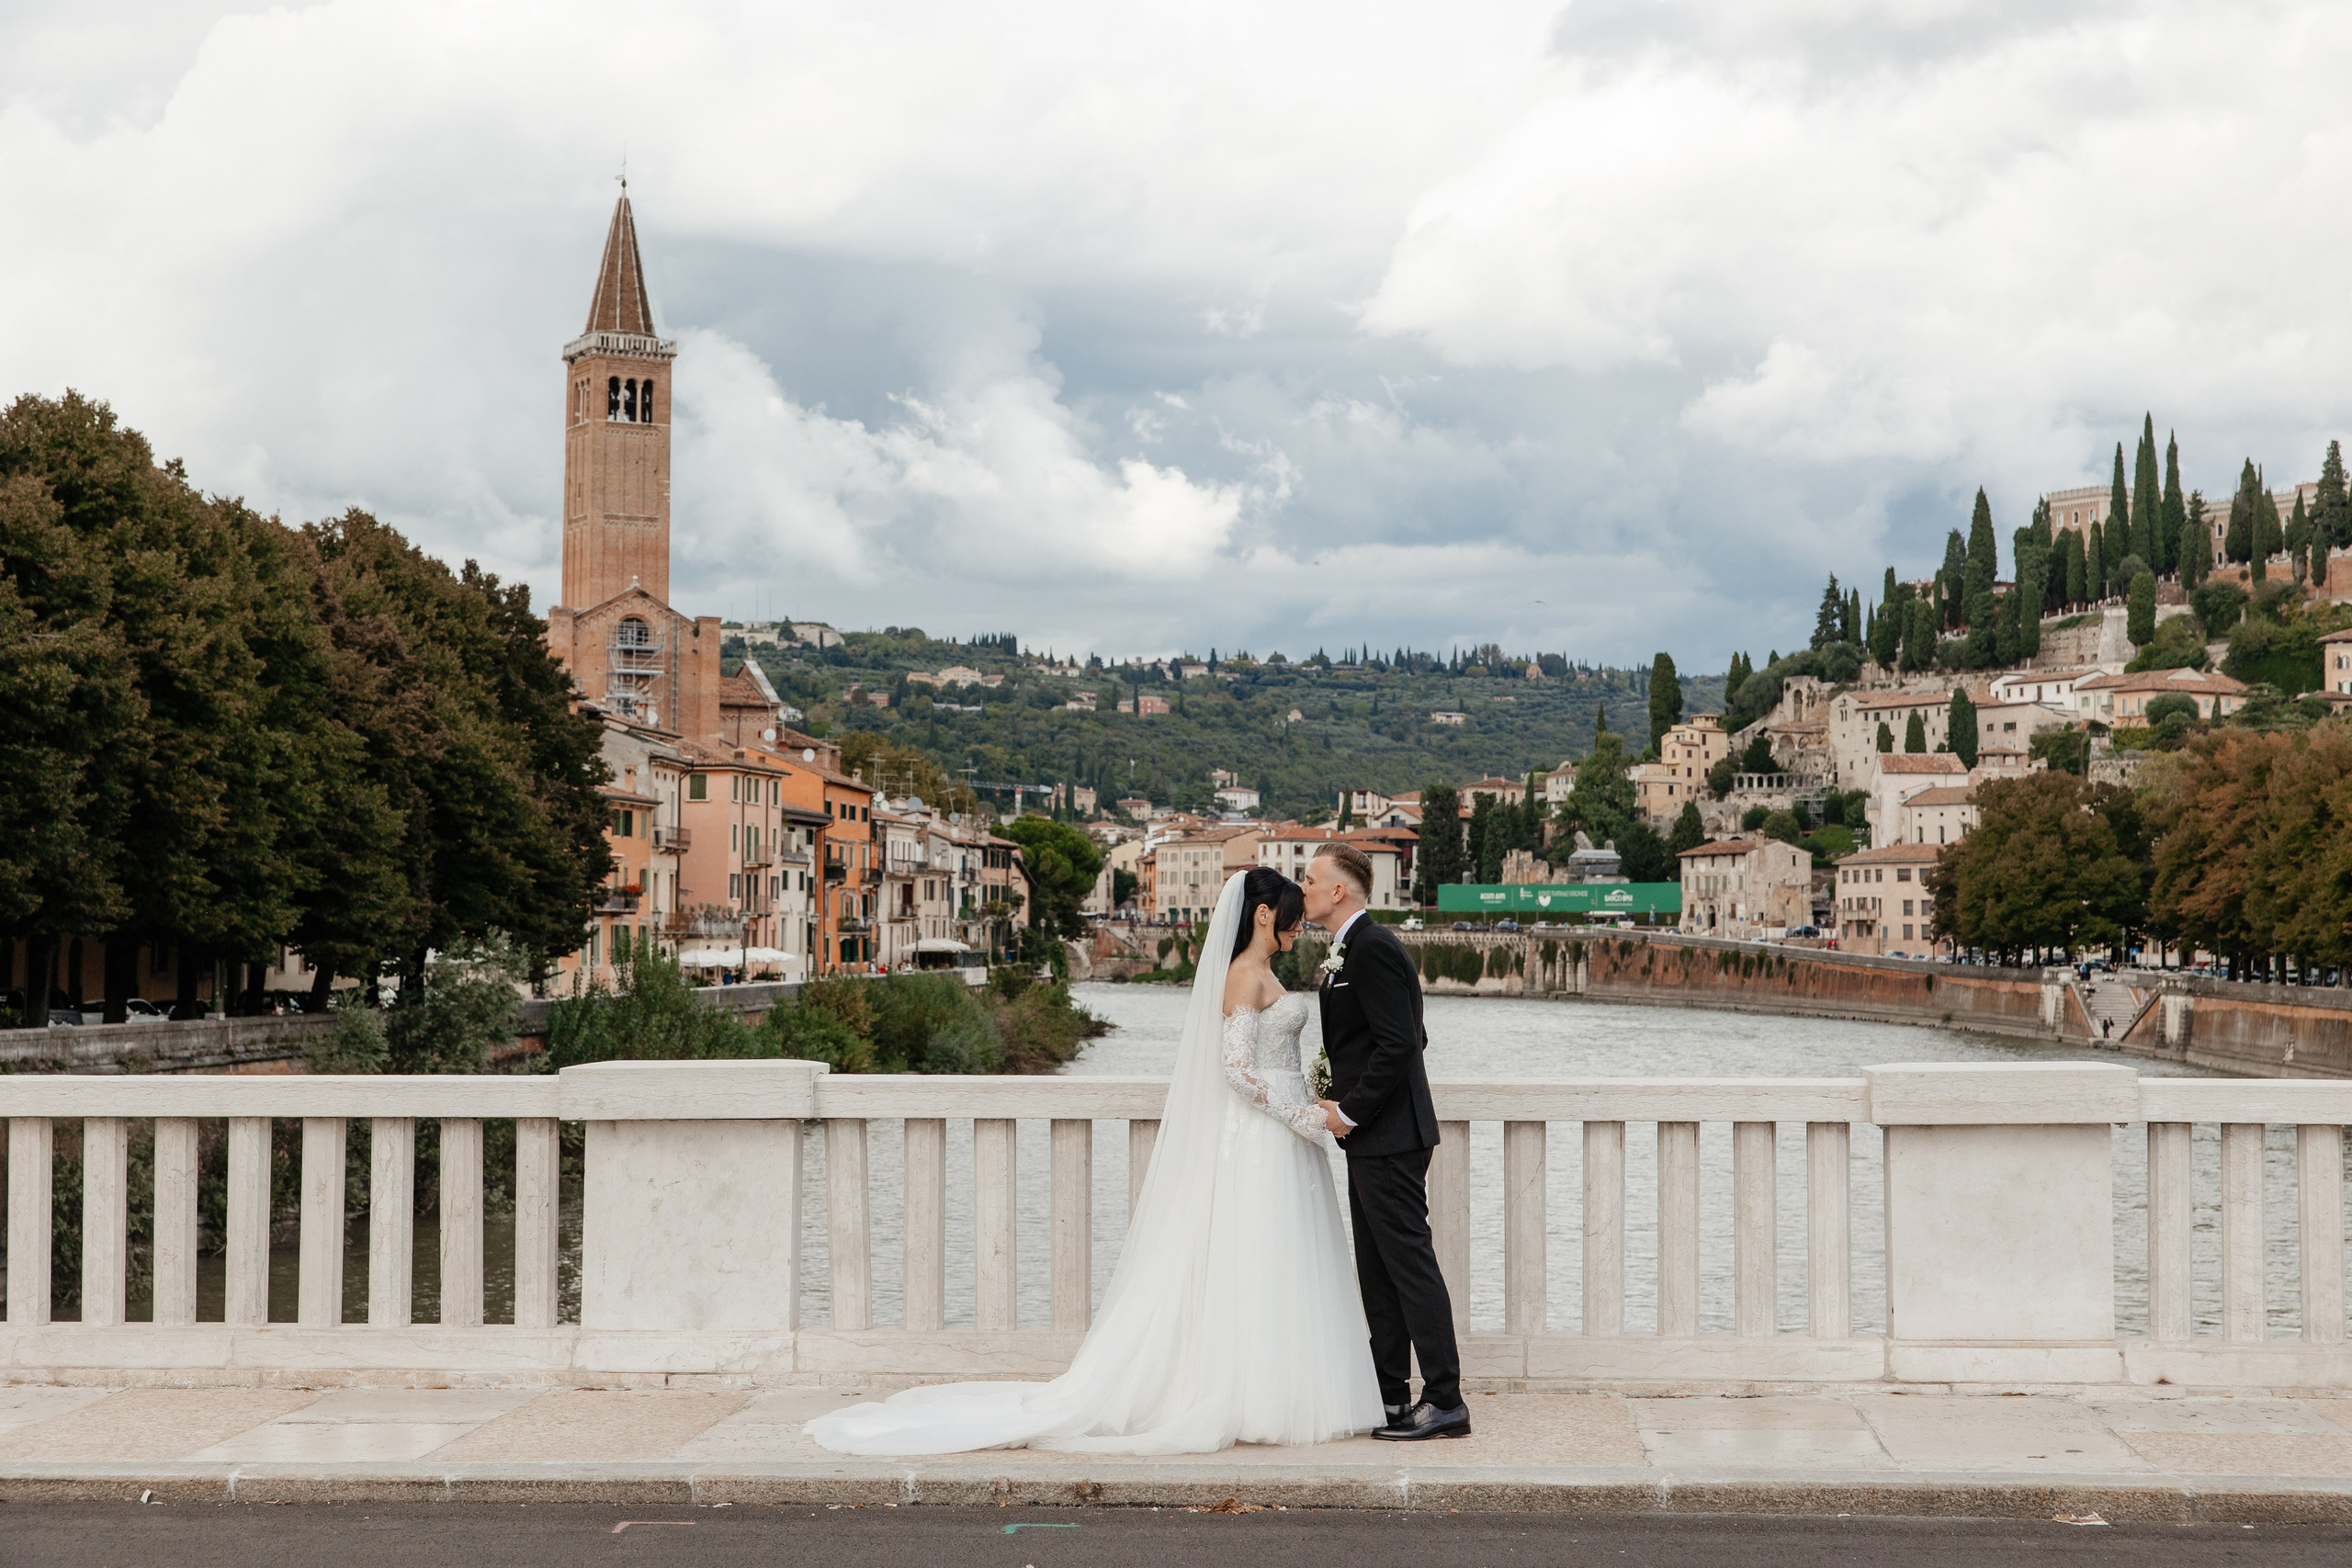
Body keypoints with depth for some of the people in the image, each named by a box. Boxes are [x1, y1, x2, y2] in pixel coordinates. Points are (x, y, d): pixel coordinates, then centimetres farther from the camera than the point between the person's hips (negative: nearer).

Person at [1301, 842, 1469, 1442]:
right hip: (1374, 1138, 11)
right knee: (1377, 1271, 13)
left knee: (1410, 1263, -7)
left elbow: (1399, 1044, -23)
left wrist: (1350, 1112, -16)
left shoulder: (1373, 949, -16)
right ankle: (1389, 1394, 20)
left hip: (1388, 1138, -11)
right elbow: (1408, 1037, 21)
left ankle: (1444, 1400, -3)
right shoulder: (1354, 949, 16)